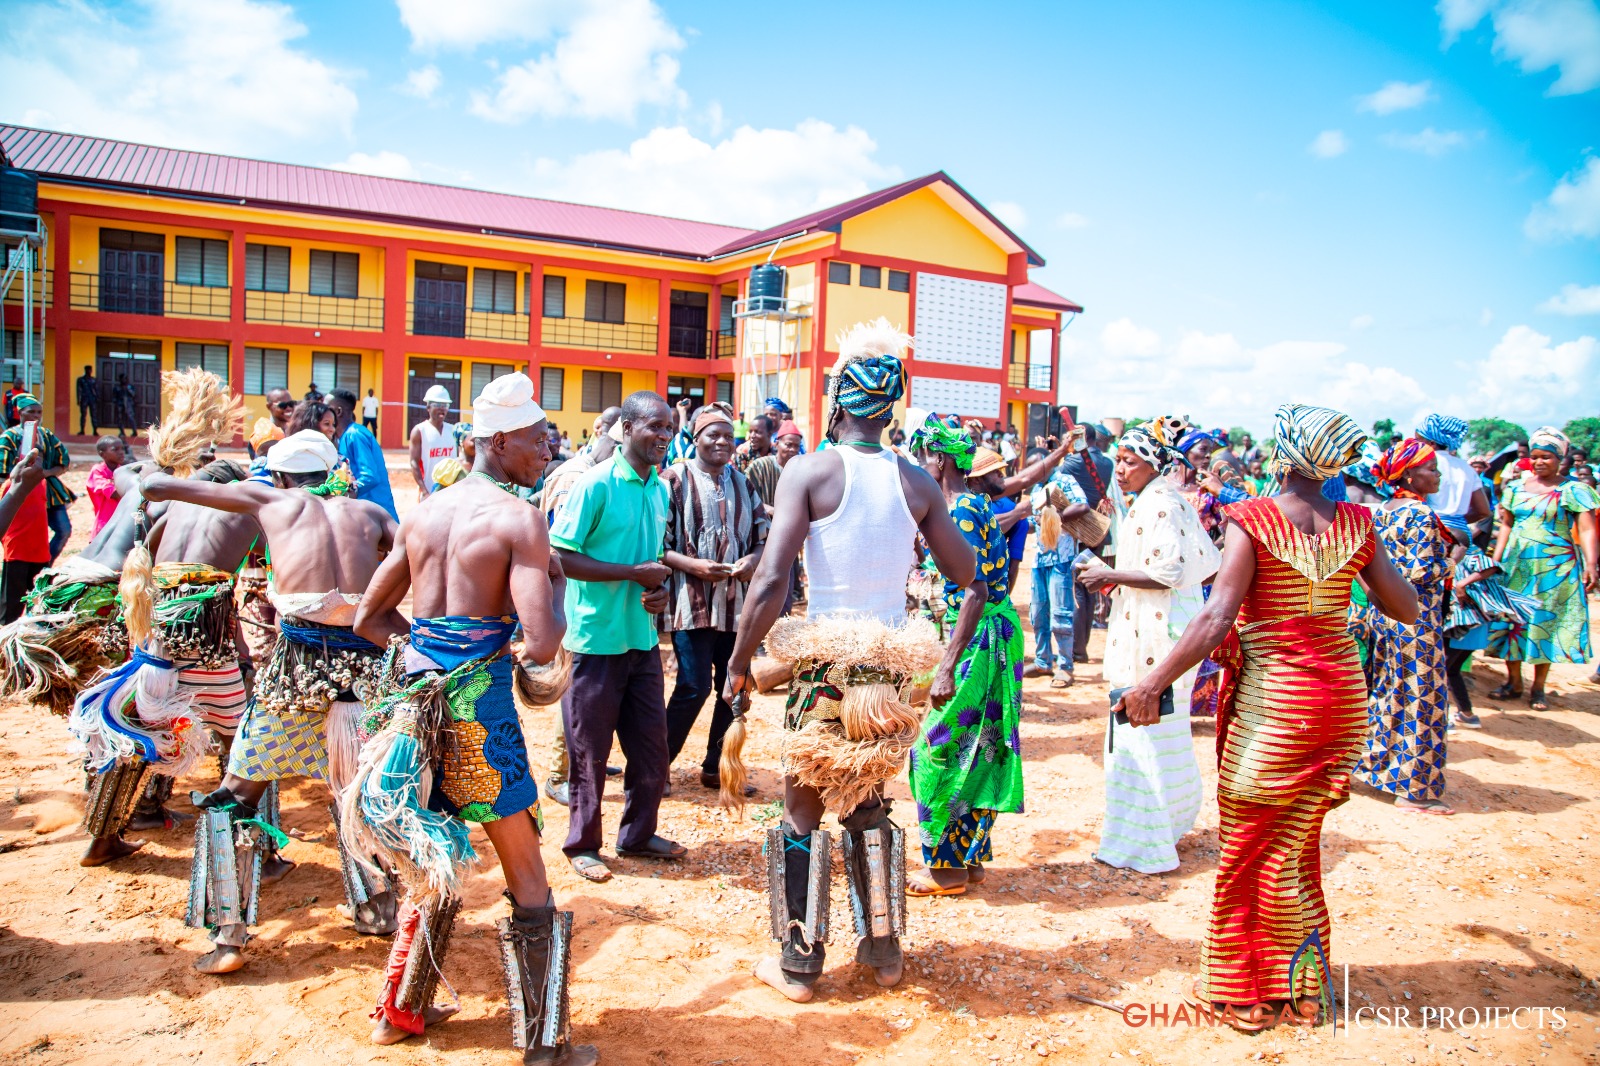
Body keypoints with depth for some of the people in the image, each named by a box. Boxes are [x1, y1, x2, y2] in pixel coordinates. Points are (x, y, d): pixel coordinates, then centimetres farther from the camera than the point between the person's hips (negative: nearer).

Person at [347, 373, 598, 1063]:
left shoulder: (424, 513, 8)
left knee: (437, 863, 25)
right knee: (528, 881, 6)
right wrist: (557, 585, -3)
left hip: (417, 696, 7)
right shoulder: (520, 519, -12)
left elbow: (369, 619, 14)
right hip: (477, 702, -7)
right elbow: (542, 647, -19)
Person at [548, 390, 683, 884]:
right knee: (590, 748, 6)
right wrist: (633, 574, -19)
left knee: (651, 743, 13)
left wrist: (661, 588, -2)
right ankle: (582, 844, 23)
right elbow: (560, 557, -17)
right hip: (596, 637, -7)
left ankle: (638, 835, 30)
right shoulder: (596, 485, -14)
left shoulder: (660, 489, 8)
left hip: (642, 636, 7)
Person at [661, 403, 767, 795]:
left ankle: (716, 767, 23)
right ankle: (658, 764, 12)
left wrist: (752, 560, -7)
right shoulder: (675, 479, -4)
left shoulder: (743, 483, 14)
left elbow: (763, 536, 14)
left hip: (736, 602, 6)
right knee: (694, 686, -8)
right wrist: (693, 565, -20)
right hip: (691, 602, -6)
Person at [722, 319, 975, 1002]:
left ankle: (799, 965, 22)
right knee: (868, 805, 21)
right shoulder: (916, 482, 1)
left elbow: (771, 581, -16)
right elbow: (964, 573, 10)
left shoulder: (810, 471, -10)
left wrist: (739, 663, -5)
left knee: (803, 811, 12)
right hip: (889, 664, 4)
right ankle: (883, 950, 32)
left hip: (823, 661, -4)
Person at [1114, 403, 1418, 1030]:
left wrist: (1151, 684, -19)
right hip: (1343, 694, 6)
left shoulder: (1252, 521, -14)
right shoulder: (1355, 524, 0)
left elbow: (1216, 619, -22)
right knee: (1296, 847, 19)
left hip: (1271, 699, -5)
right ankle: (1299, 987, 32)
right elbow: (1406, 609, 8)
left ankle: (1242, 990, 22)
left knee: (1247, 847, 10)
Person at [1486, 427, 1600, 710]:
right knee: (1513, 620, 4)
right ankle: (1514, 682, 16)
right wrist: (1495, 560, 4)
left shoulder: (1573, 491, -4)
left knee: (1546, 623, 1)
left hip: (1554, 568, -4)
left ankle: (1538, 687, 11)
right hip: (1516, 565, 4)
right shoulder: (1516, 488, 8)